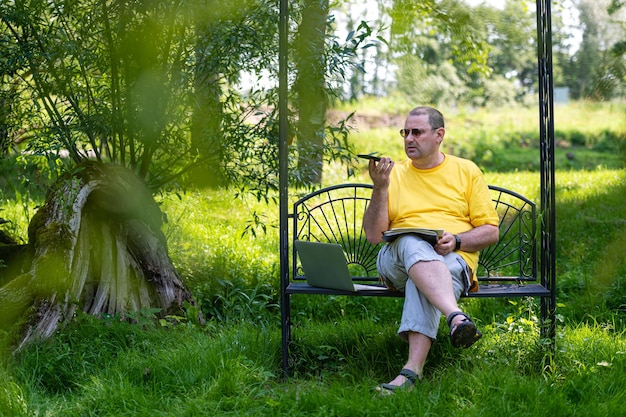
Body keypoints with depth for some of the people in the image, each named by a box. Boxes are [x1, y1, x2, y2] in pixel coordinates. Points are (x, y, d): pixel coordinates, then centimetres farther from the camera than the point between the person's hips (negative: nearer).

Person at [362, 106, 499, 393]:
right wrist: (380, 188, -5)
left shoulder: (466, 171, 16)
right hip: (396, 260, 1)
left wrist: (456, 241, -8)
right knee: (413, 244, -37)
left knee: (421, 281, -38)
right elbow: (373, 235, 7)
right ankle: (456, 317, -57)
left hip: (453, 260, -1)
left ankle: (413, 369, -50)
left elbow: (491, 232, 12)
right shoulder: (394, 174, 17)